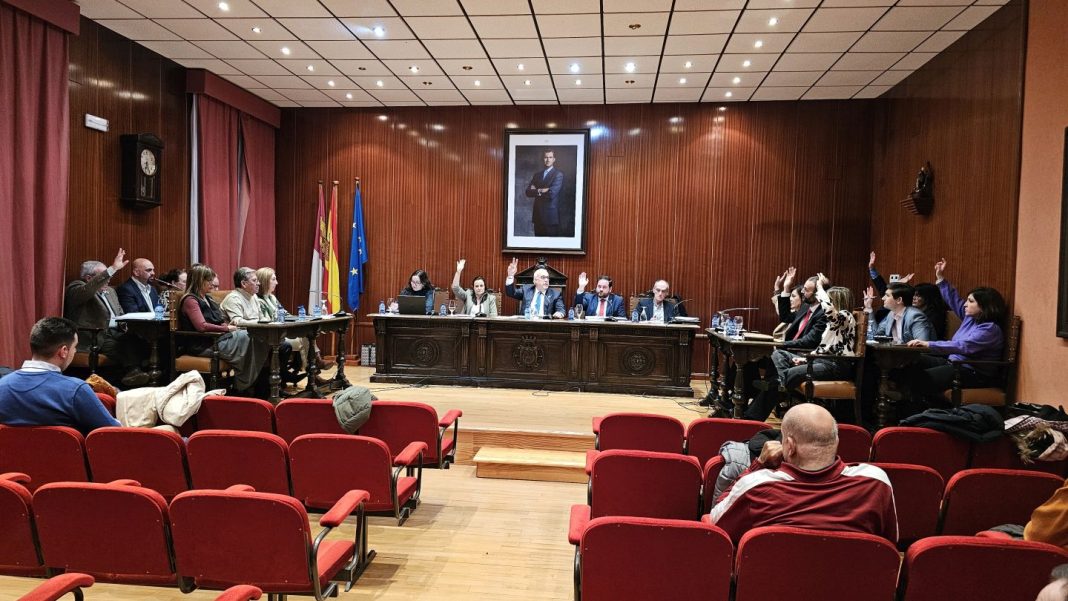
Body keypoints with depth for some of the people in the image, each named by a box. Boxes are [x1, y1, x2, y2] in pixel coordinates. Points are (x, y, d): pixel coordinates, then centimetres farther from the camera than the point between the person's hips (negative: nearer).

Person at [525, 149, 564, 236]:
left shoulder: (558, 174, -5)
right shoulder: (537, 174, 14)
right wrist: (540, 191, -12)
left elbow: (552, 193, -16)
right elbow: (528, 192, 4)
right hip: (538, 215, 5)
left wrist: (536, 191, -3)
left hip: (551, 215, -5)